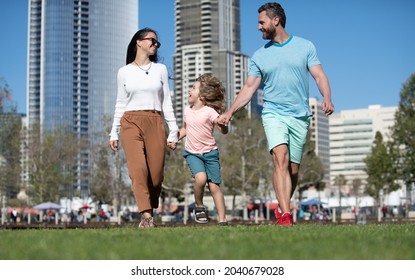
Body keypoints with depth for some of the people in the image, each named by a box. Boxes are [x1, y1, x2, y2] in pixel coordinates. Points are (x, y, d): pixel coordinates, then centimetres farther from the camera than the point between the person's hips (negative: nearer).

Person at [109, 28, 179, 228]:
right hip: (131, 122, -1)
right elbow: (120, 104, 14)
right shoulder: (124, 72, 11)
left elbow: (166, 102, 12)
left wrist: (173, 131, 5)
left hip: (155, 123, 2)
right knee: (138, 169, -18)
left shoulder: (160, 69, 14)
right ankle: (146, 215, -20)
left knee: (156, 173, -5)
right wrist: (114, 133, 9)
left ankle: (148, 212, 12)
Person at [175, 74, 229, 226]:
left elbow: (224, 131, -19)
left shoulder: (209, 111, -11)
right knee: (200, 178, -25)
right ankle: (199, 206, -2)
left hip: (210, 152, -3)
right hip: (192, 153, 3)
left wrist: (221, 124, -40)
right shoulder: (187, 110, 6)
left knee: (214, 186, -2)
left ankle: (222, 220, 6)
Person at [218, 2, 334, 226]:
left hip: (300, 116, 1)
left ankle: (282, 209, 23)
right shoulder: (259, 56, 10)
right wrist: (230, 112, -3)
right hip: (273, 114, 0)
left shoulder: (305, 46, 6)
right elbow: (249, 88, 8)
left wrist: (327, 98, -18)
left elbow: (319, 76, 1)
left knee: (293, 169, 4)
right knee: (281, 159, -21)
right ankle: (285, 214, -27)